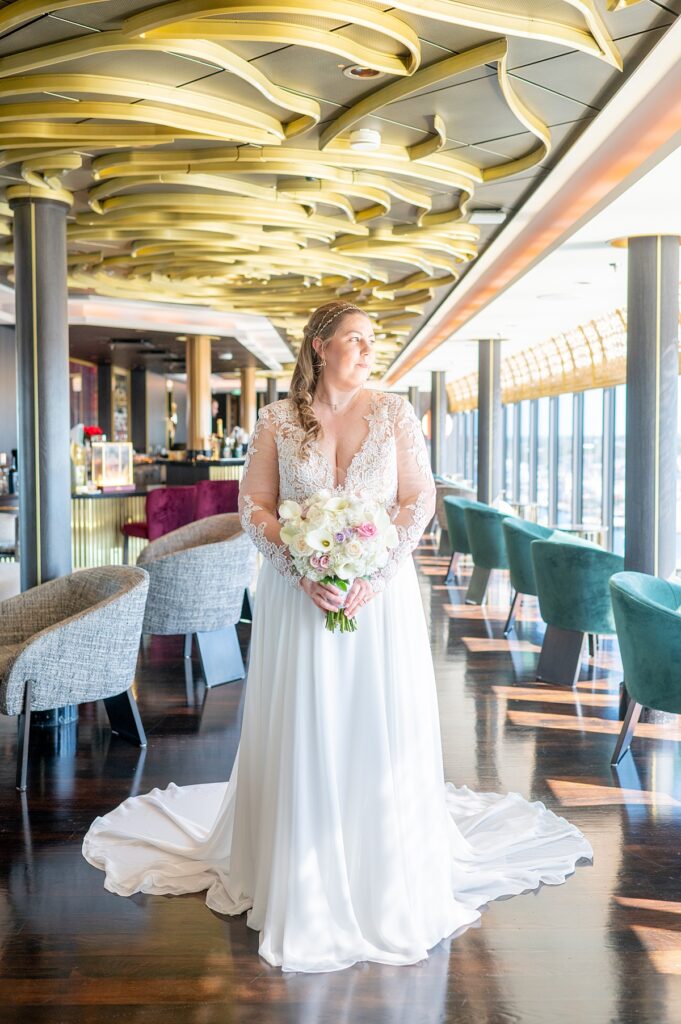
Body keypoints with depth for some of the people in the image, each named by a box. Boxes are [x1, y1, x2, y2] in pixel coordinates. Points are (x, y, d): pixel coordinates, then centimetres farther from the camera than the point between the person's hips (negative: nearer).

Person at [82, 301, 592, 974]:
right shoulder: (277, 420, 3)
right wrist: (304, 573, -13)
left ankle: (386, 881, 22)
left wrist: (373, 574, -12)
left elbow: (420, 499, 0)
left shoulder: (394, 413, 3)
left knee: (379, 729, 5)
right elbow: (254, 505, 1)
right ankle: (298, 879, 21)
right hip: (296, 593, 0)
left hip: (381, 593, 0)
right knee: (301, 733, 4)